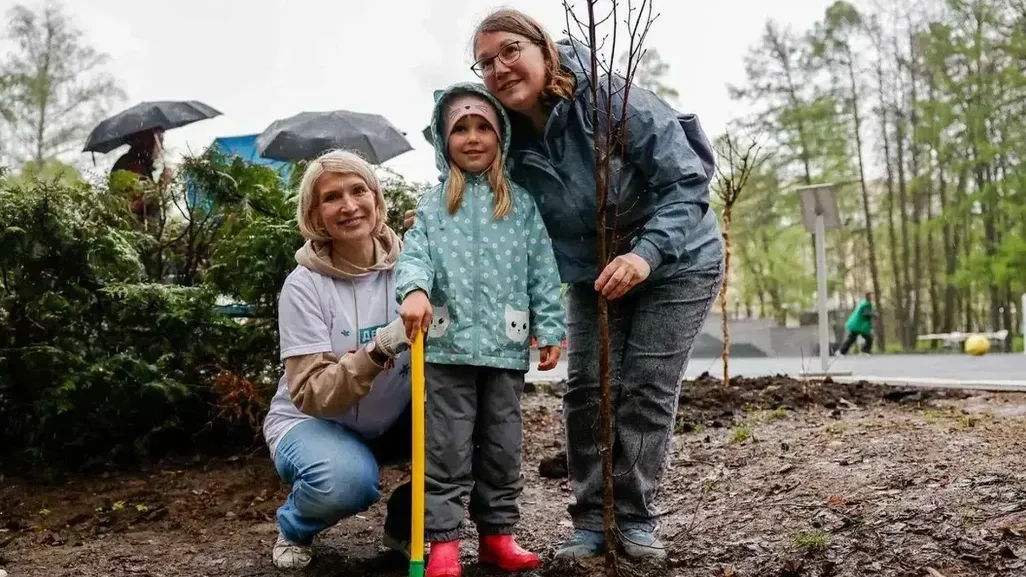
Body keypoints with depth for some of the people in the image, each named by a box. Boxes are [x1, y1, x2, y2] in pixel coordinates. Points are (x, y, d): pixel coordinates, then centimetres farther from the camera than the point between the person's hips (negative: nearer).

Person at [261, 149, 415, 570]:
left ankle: (404, 524, 3)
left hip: (390, 422, 4)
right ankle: (294, 528, 3)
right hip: (312, 421, -3)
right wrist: (379, 349, -39)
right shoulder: (304, 286, -17)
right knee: (347, 480, -36)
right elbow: (312, 395, -24)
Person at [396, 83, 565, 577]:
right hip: (447, 345, -1)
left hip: (507, 346, 1)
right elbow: (415, 255, -5)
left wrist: (549, 330, 2)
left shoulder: (521, 203, 8)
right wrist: (415, 290, -26)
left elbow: (542, 272, 6)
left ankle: (497, 534, 24)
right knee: (446, 447, 2)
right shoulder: (433, 204, 6)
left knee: (502, 446, 10)